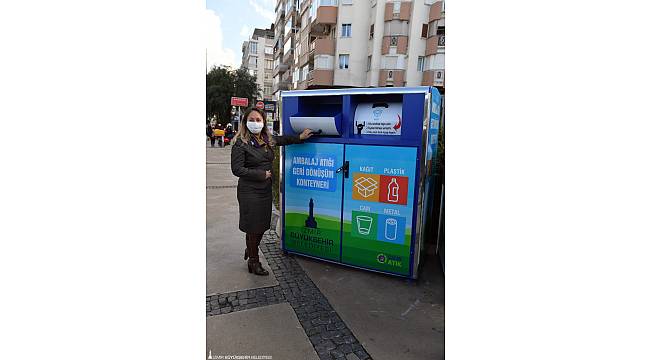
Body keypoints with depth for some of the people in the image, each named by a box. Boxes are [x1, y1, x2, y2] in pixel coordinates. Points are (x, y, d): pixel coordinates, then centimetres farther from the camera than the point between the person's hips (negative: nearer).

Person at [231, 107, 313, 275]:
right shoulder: (240, 143, -13)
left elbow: (283, 139, 25)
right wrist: (261, 175, -14)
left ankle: (250, 250, 43)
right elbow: (237, 169, -15)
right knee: (253, 227, 5)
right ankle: (253, 261, 24)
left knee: (263, 224, 16)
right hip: (249, 191, -6)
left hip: (266, 190, 6)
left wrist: (300, 137, 17)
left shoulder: (267, 139, 5)